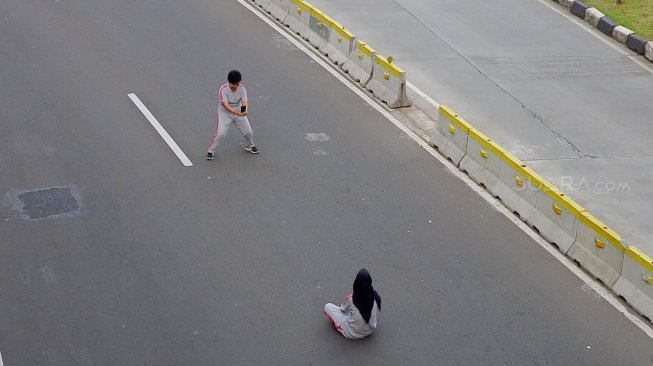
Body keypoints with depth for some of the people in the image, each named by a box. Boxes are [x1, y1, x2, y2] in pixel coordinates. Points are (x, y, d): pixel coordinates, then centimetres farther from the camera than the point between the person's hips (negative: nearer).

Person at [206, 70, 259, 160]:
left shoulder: (242, 88, -14)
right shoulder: (223, 89, -26)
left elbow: (245, 102, -24)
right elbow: (225, 105, -33)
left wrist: (245, 110, -47)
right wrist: (235, 112, -51)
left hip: (239, 112, 4)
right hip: (225, 113, -4)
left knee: (248, 131, 6)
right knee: (219, 133, -15)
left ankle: (250, 146, 36)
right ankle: (211, 151, 4)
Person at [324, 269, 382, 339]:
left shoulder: (351, 299, -28)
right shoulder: (376, 297, -21)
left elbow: (343, 310, -3)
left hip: (352, 334, -4)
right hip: (371, 330, 4)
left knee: (328, 307, 6)